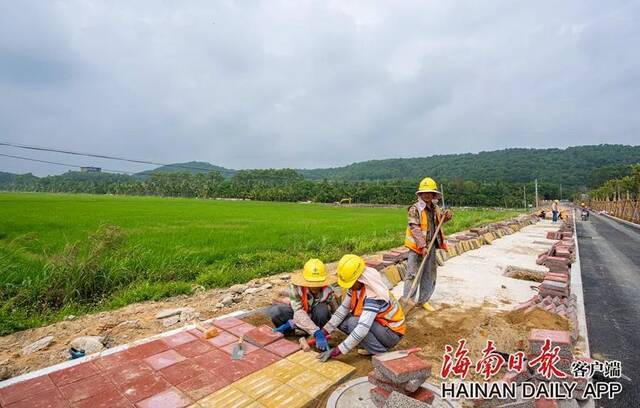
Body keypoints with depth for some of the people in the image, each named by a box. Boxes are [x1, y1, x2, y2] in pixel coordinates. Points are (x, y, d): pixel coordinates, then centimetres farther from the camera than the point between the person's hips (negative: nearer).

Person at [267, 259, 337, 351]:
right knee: (274, 311, -30)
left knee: (322, 309, -36)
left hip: (315, 316, 1)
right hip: (299, 315, 0)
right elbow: (299, 313, -39)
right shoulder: (295, 287, -31)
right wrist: (317, 333, -51)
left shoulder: (327, 291, -28)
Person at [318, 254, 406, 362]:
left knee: (354, 323, -30)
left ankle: (381, 352, -8)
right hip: (377, 323, 8)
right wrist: (324, 331, -12)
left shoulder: (373, 295, -35)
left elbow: (362, 329, -40)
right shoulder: (355, 285, -11)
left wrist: (336, 351, -37)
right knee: (341, 321, -6)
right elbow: (343, 309, -5)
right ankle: (370, 344, 7)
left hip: (392, 332, -8)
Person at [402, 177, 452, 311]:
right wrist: (422, 246, -25)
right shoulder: (415, 209, -13)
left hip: (431, 246, 7)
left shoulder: (435, 208, 7)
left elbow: (440, 219, 26)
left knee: (430, 275, 15)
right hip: (417, 246, -7)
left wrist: (447, 216, 3)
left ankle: (423, 300, 30)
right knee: (413, 274, -3)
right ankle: (407, 300, 8)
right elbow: (414, 228, -19)